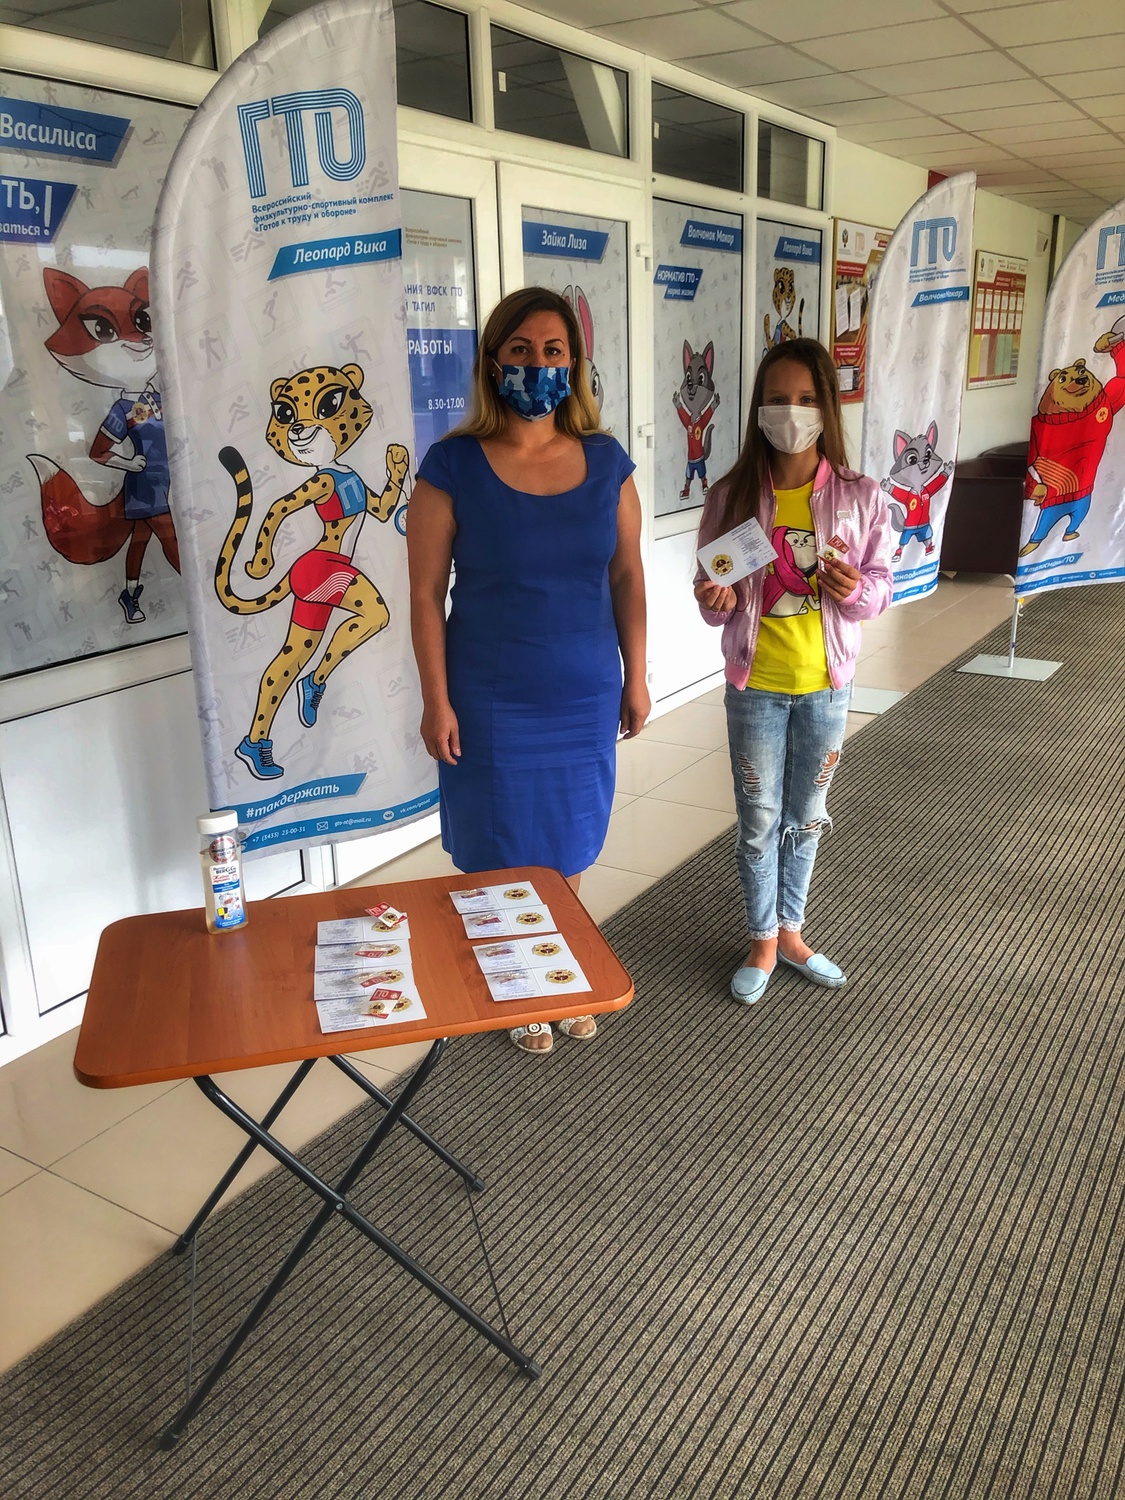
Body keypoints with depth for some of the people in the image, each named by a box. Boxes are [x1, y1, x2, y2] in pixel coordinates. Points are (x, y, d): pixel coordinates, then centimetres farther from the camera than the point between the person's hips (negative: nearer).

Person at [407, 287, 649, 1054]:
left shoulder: (606, 460, 0)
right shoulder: (453, 466, -10)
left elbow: (627, 575, 6)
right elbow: (426, 591, -8)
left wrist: (636, 677, 6)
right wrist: (437, 700, -10)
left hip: (585, 697, 3)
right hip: (492, 702, -3)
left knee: (569, 848, 17)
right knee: (503, 858, 10)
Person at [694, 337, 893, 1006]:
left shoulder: (861, 496, -8)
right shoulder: (732, 495, -8)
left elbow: (882, 585, -1)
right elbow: (714, 601, -1)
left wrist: (856, 589, -23)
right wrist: (716, 599, -24)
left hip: (826, 684, 1)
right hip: (756, 686, -1)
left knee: (806, 817, 17)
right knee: (759, 821, 10)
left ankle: (791, 931, 37)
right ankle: (764, 942, 30)